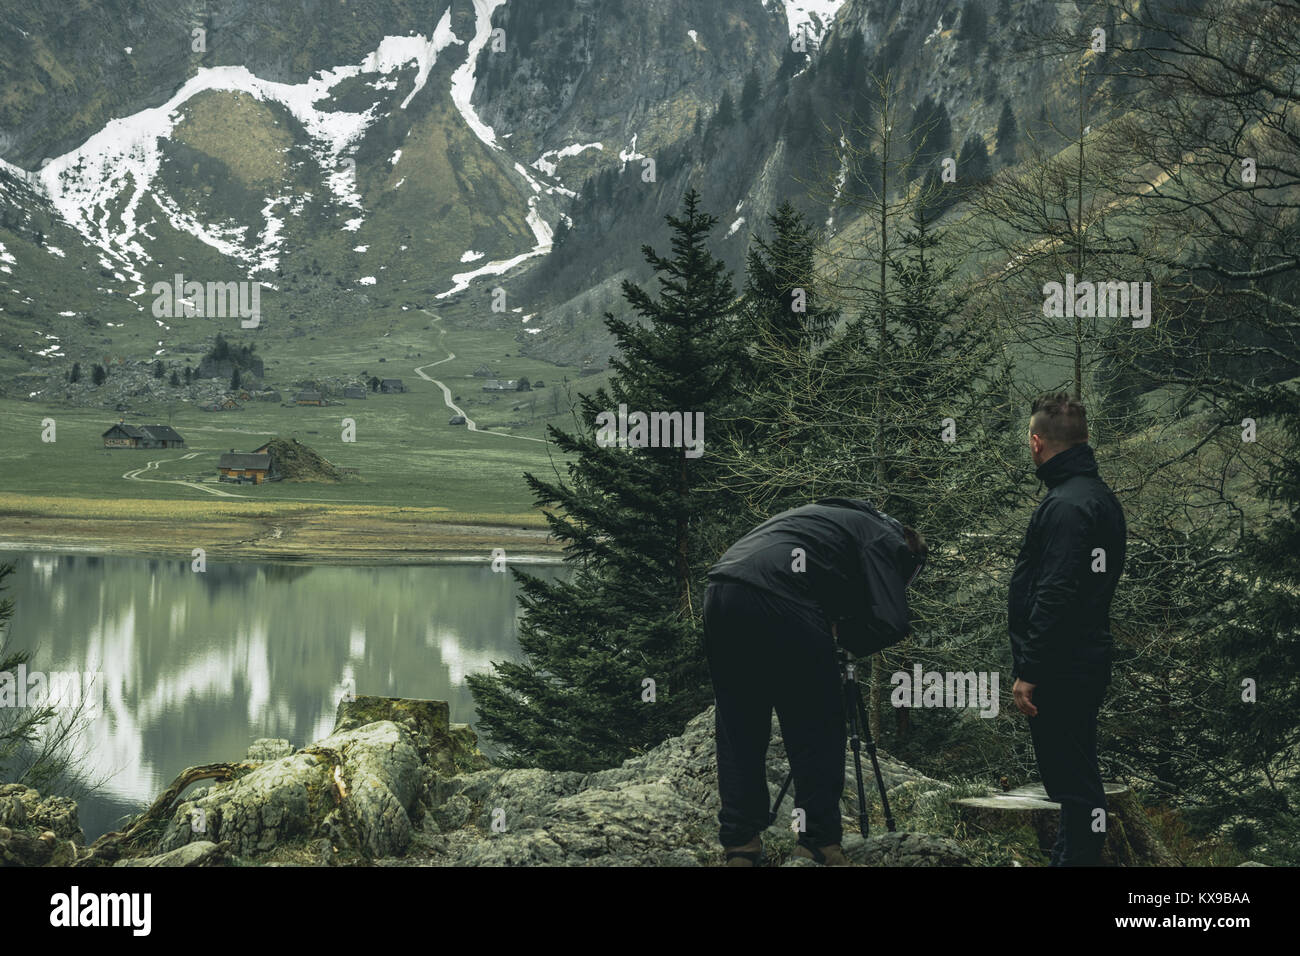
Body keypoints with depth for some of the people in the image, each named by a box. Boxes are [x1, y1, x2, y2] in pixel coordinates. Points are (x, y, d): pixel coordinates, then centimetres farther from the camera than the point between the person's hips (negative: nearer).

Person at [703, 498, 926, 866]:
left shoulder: (828, 515, 34)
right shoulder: (885, 539, 12)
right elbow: (891, 623, 0)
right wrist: (843, 632, 17)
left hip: (719, 597, 7)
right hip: (779, 604, -7)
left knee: (738, 735, 15)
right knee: (816, 734, 6)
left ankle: (740, 847, 15)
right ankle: (819, 848, 6)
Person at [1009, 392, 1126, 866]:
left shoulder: (1065, 505, -19)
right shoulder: (1101, 497, 13)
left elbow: (1055, 597, -24)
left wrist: (1029, 672, -20)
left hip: (1061, 668, -10)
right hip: (1089, 660, 10)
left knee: (1072, 780, -6)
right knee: (1076, 777, 18)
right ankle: (1071, 855, 27)